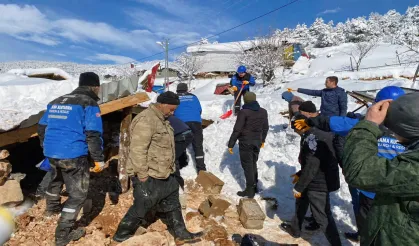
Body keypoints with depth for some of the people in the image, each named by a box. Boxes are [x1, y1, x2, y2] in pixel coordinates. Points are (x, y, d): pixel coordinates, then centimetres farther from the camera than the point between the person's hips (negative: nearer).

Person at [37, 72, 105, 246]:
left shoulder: (56, 101, 13)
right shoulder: (89, 104, -10)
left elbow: (42, 127, 18)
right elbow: (93, 134, -18)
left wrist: (46, 146, 33)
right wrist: (98, 159, -11)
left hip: (51, 153, 8)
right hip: (73, 155, -8)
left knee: (56, 180, 35)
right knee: (78, 193, 6)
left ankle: (52, 208, 59)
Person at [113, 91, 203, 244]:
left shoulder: (161, 120, 11)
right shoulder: (146, 120, -22)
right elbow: (137, 150, -26)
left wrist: (170, 168, 21)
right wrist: (142, 174, -22)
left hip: (163, 175, 10)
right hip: (149, 177, -10)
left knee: (172, 204, 18)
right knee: (141, 208, 6)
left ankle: (180, 234, 32)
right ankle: (121, 234, 29)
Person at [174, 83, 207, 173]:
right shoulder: (193, 96, 20)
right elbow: (200, 110, 19)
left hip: (181, 123, -1)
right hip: (195, 122, 1)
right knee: (198, 146, 2)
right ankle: (201, 168, -3)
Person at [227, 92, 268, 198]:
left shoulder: (244, 112, -16)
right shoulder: (263, 111, 3)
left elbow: (237, 130, -16)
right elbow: (265, 128, 13)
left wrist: (231, 144, -9)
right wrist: (262, 140, 27)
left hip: (245, 142, -6)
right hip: (257, 142, 6)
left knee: (247, 166, 4)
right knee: (253, 164, 20)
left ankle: (250, 190, 11)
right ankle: (254, 186, 30)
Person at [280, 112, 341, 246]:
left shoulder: (311, 137, -24)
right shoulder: (321, 133, 7)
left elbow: (312, 166, -27)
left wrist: (298, 187, -18)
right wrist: (300, 174, 20)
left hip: (318, 184, -11)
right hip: (321, 180, 11)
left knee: (323, 217, 0)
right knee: (301, 203, 25)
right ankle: (295, 229, 44)